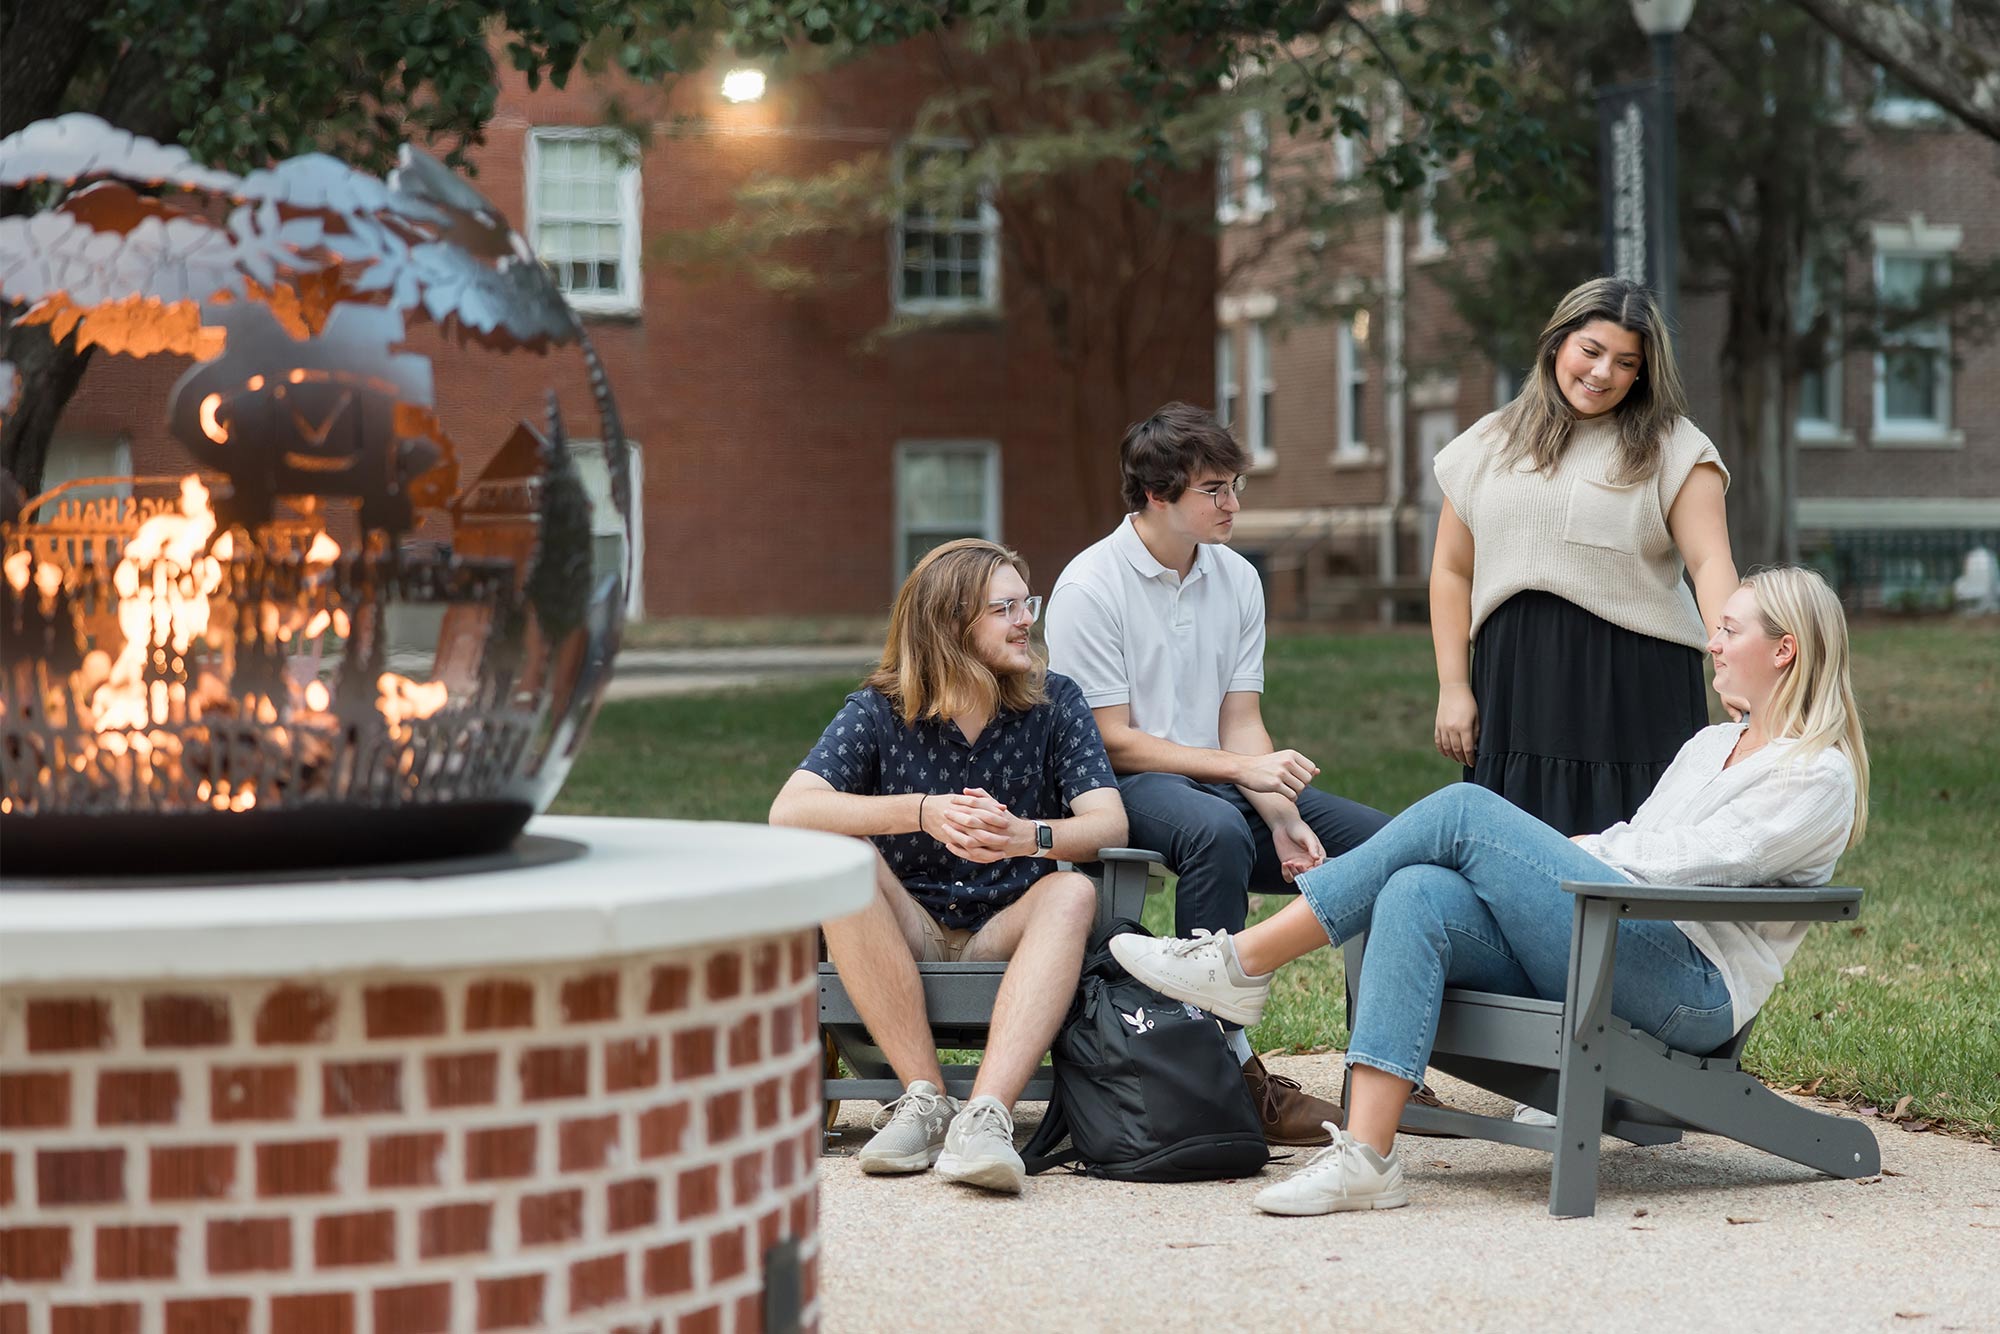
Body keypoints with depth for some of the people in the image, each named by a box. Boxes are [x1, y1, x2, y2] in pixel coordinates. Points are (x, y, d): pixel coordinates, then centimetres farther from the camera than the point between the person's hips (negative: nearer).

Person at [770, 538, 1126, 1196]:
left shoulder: (1052, 702, 1)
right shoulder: (879, 711, -3)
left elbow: (1110, 823, -11)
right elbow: (789, 810, -18)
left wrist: (1028, 836, -33)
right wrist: (922, 811, -32)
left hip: (1006, 935, 1)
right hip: (905, 937, 0)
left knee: (1072, 892, -29)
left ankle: (985, 1114, -45)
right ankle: (925, 1099, -31)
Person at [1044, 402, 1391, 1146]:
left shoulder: (1237, 580, 10)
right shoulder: (1090, 588, -9)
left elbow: (1241, 723, 6)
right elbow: (1113, 742, -13)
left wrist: (1284, 818, -12)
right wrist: (1241, 768, -20)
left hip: (1224, 780, 7)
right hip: (1126, 786, -7)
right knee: (1218, 830, -39)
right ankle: (1226, 1064, -37)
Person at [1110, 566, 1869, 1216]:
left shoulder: (1821, 774, 1)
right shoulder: (1711, 745, 29)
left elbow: (1680, 863, -8)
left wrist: (1551, 855, 1)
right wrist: (1540, 853, 6)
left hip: (1691, 990, -8)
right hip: (1582, 962, 8)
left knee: (1464, 812, -17)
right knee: (1417, 895, -23)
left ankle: (1243, 964, -14)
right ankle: (1364, 1158, -33)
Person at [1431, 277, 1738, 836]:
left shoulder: (1672, 449, 4)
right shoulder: (1488, 446, 13)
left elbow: (1710, 563, -7)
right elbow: (1452, 570, 14)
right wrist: (1453, 688, 6)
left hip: (1635, 688, -3)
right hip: (1515, 684, 3)